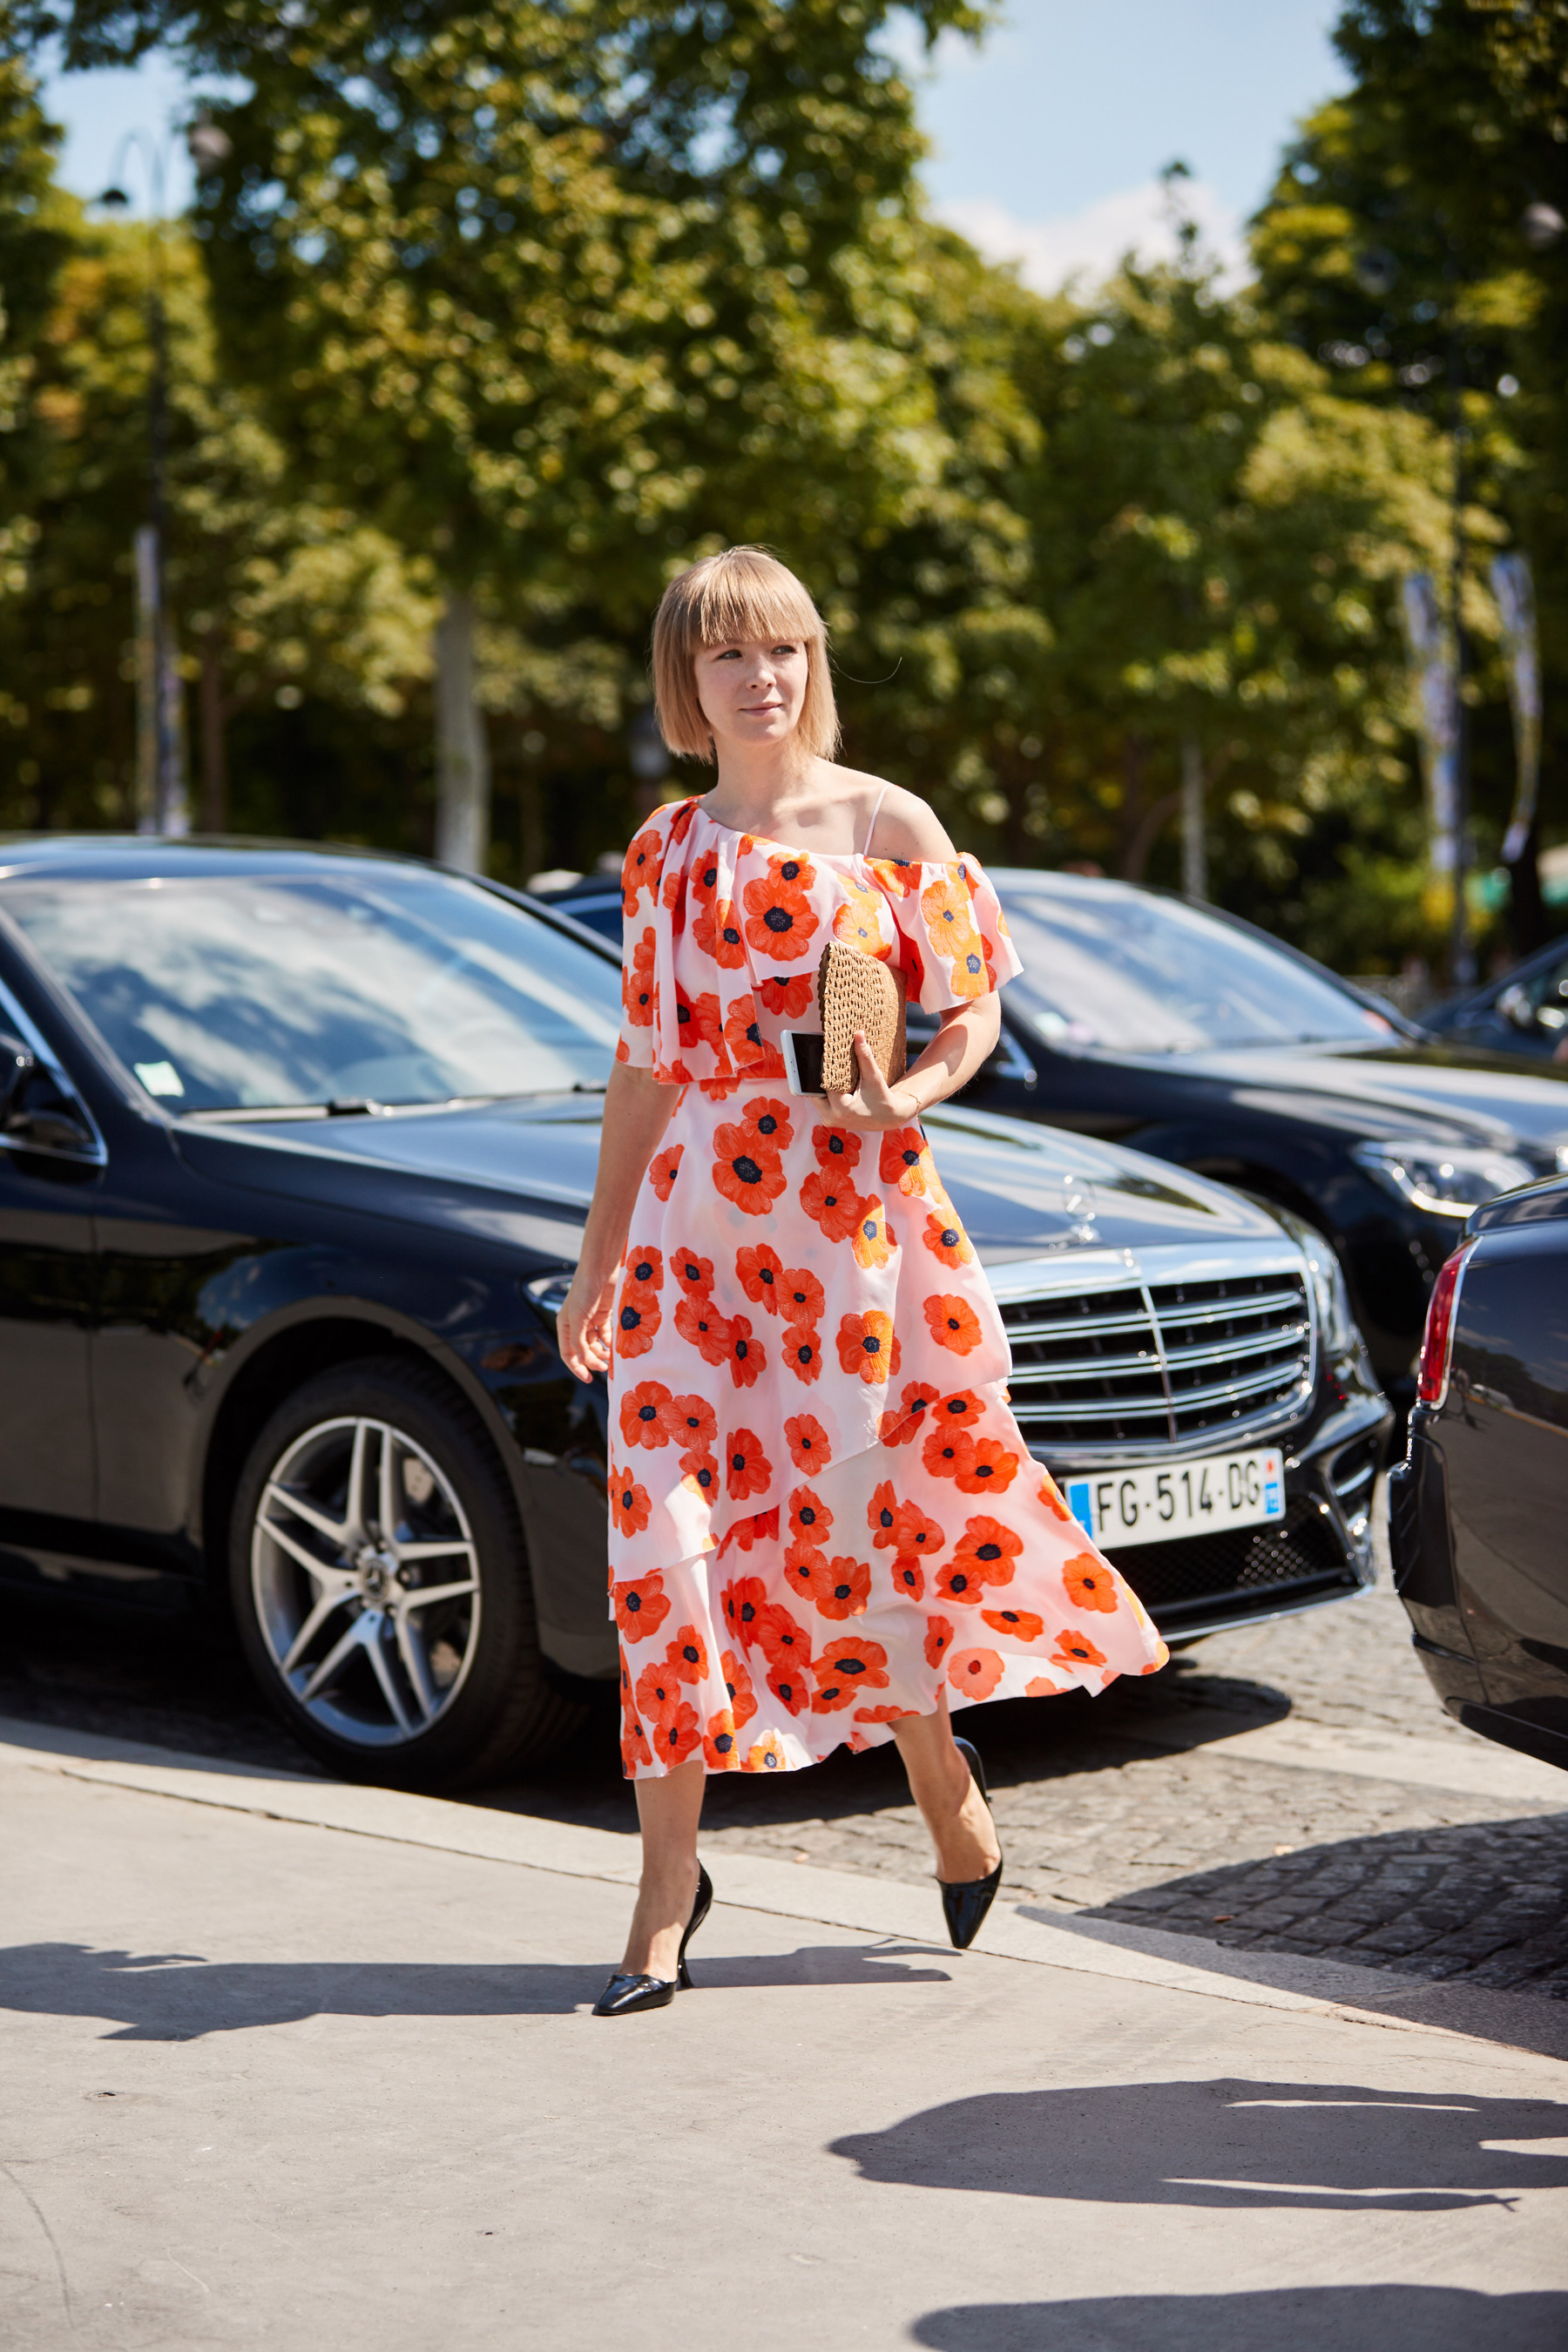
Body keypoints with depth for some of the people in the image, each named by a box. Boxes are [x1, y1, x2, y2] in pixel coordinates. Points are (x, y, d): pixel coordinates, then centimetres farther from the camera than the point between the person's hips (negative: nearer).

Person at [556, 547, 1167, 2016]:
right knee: (663, 1529, -6)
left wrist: (904, 1095, -19)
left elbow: (971, 1014, 3)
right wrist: (598, 1263, 14)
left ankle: (947, 1792, 26)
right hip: (699, 1218, 3)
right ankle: (668, 1885, 3)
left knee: (847, 1527, -2)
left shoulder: (887, 825, 0)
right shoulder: (665, 852, 11)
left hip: (853, 1216, -3)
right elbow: (647, 1067, 15)